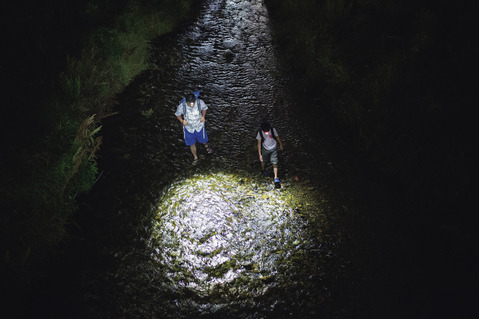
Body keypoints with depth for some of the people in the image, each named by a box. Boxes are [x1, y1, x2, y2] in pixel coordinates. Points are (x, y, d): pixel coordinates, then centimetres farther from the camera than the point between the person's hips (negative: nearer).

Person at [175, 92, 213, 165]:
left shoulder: (200, 102, -24)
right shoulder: (182, 106, -26)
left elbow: (204, 108, -1)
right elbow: (178, 114, -7)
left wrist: (203, 116, -17)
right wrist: (182, 121, -24)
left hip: (199, 126, 0)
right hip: (188, 128, 0)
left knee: (203, 140, 22)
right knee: (192, 144, 15)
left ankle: (206, 146, 61)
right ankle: (195, 158, 41)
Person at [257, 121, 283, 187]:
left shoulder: (273, 129, -21)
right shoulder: (260, 132, -21)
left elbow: (277, 137, -2)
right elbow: (259, 143, -13)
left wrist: (281, 144, 13)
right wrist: (260, 154, -13)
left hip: (273, 149, 0)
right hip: (265, 149, 0)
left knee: (275, 163, -3)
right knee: (264, 161, 22)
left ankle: (276, 179, 0)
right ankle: (263, 170, 55)